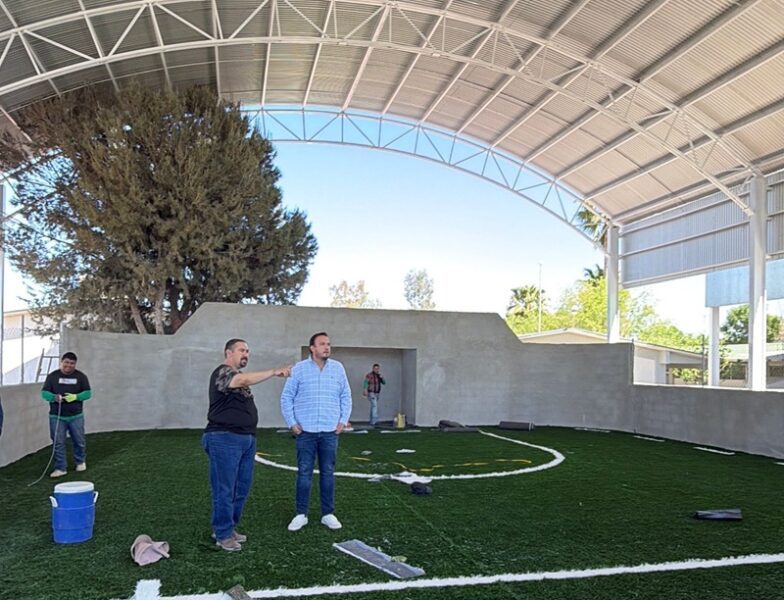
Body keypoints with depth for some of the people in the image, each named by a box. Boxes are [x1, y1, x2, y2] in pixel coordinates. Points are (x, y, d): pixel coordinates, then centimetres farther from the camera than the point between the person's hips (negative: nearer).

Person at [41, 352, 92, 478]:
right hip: (56, 417, 0)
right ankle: (61, 468, 11)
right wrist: (54, 397, -22)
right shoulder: (52, 376, 2)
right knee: (58, 443, 1)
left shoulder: (81, 376, 2)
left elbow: (88, 393, 0)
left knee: (79, 441, 10)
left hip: (76, 416, 0)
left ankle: (81, 462, 32)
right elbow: (44, 392, -1)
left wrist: (76, 396, -20)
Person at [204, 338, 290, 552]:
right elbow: (245, 380, -31)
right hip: (225, 439, -9)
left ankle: (228, 527, 25)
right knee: (225, 489, -2)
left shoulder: (239, 377, 21)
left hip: (246, 439, 9)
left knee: (241, 488, 13)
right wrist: (274, 372, -33)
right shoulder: (222, 372, -10)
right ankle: (223, 534, 8)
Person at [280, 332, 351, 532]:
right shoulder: (299, 369, -1)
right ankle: (300, 514, 14)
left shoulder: (338, 368, 5)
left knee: (328, 473, 8)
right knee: (304, 473, 3)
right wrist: (291, 423, -3)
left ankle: (328, 514, 17)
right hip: (305, 431, -2)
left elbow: (346, 396, 11)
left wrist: (343, 420, 4)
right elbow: (286, 397, 2)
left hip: (330, 432, 2)